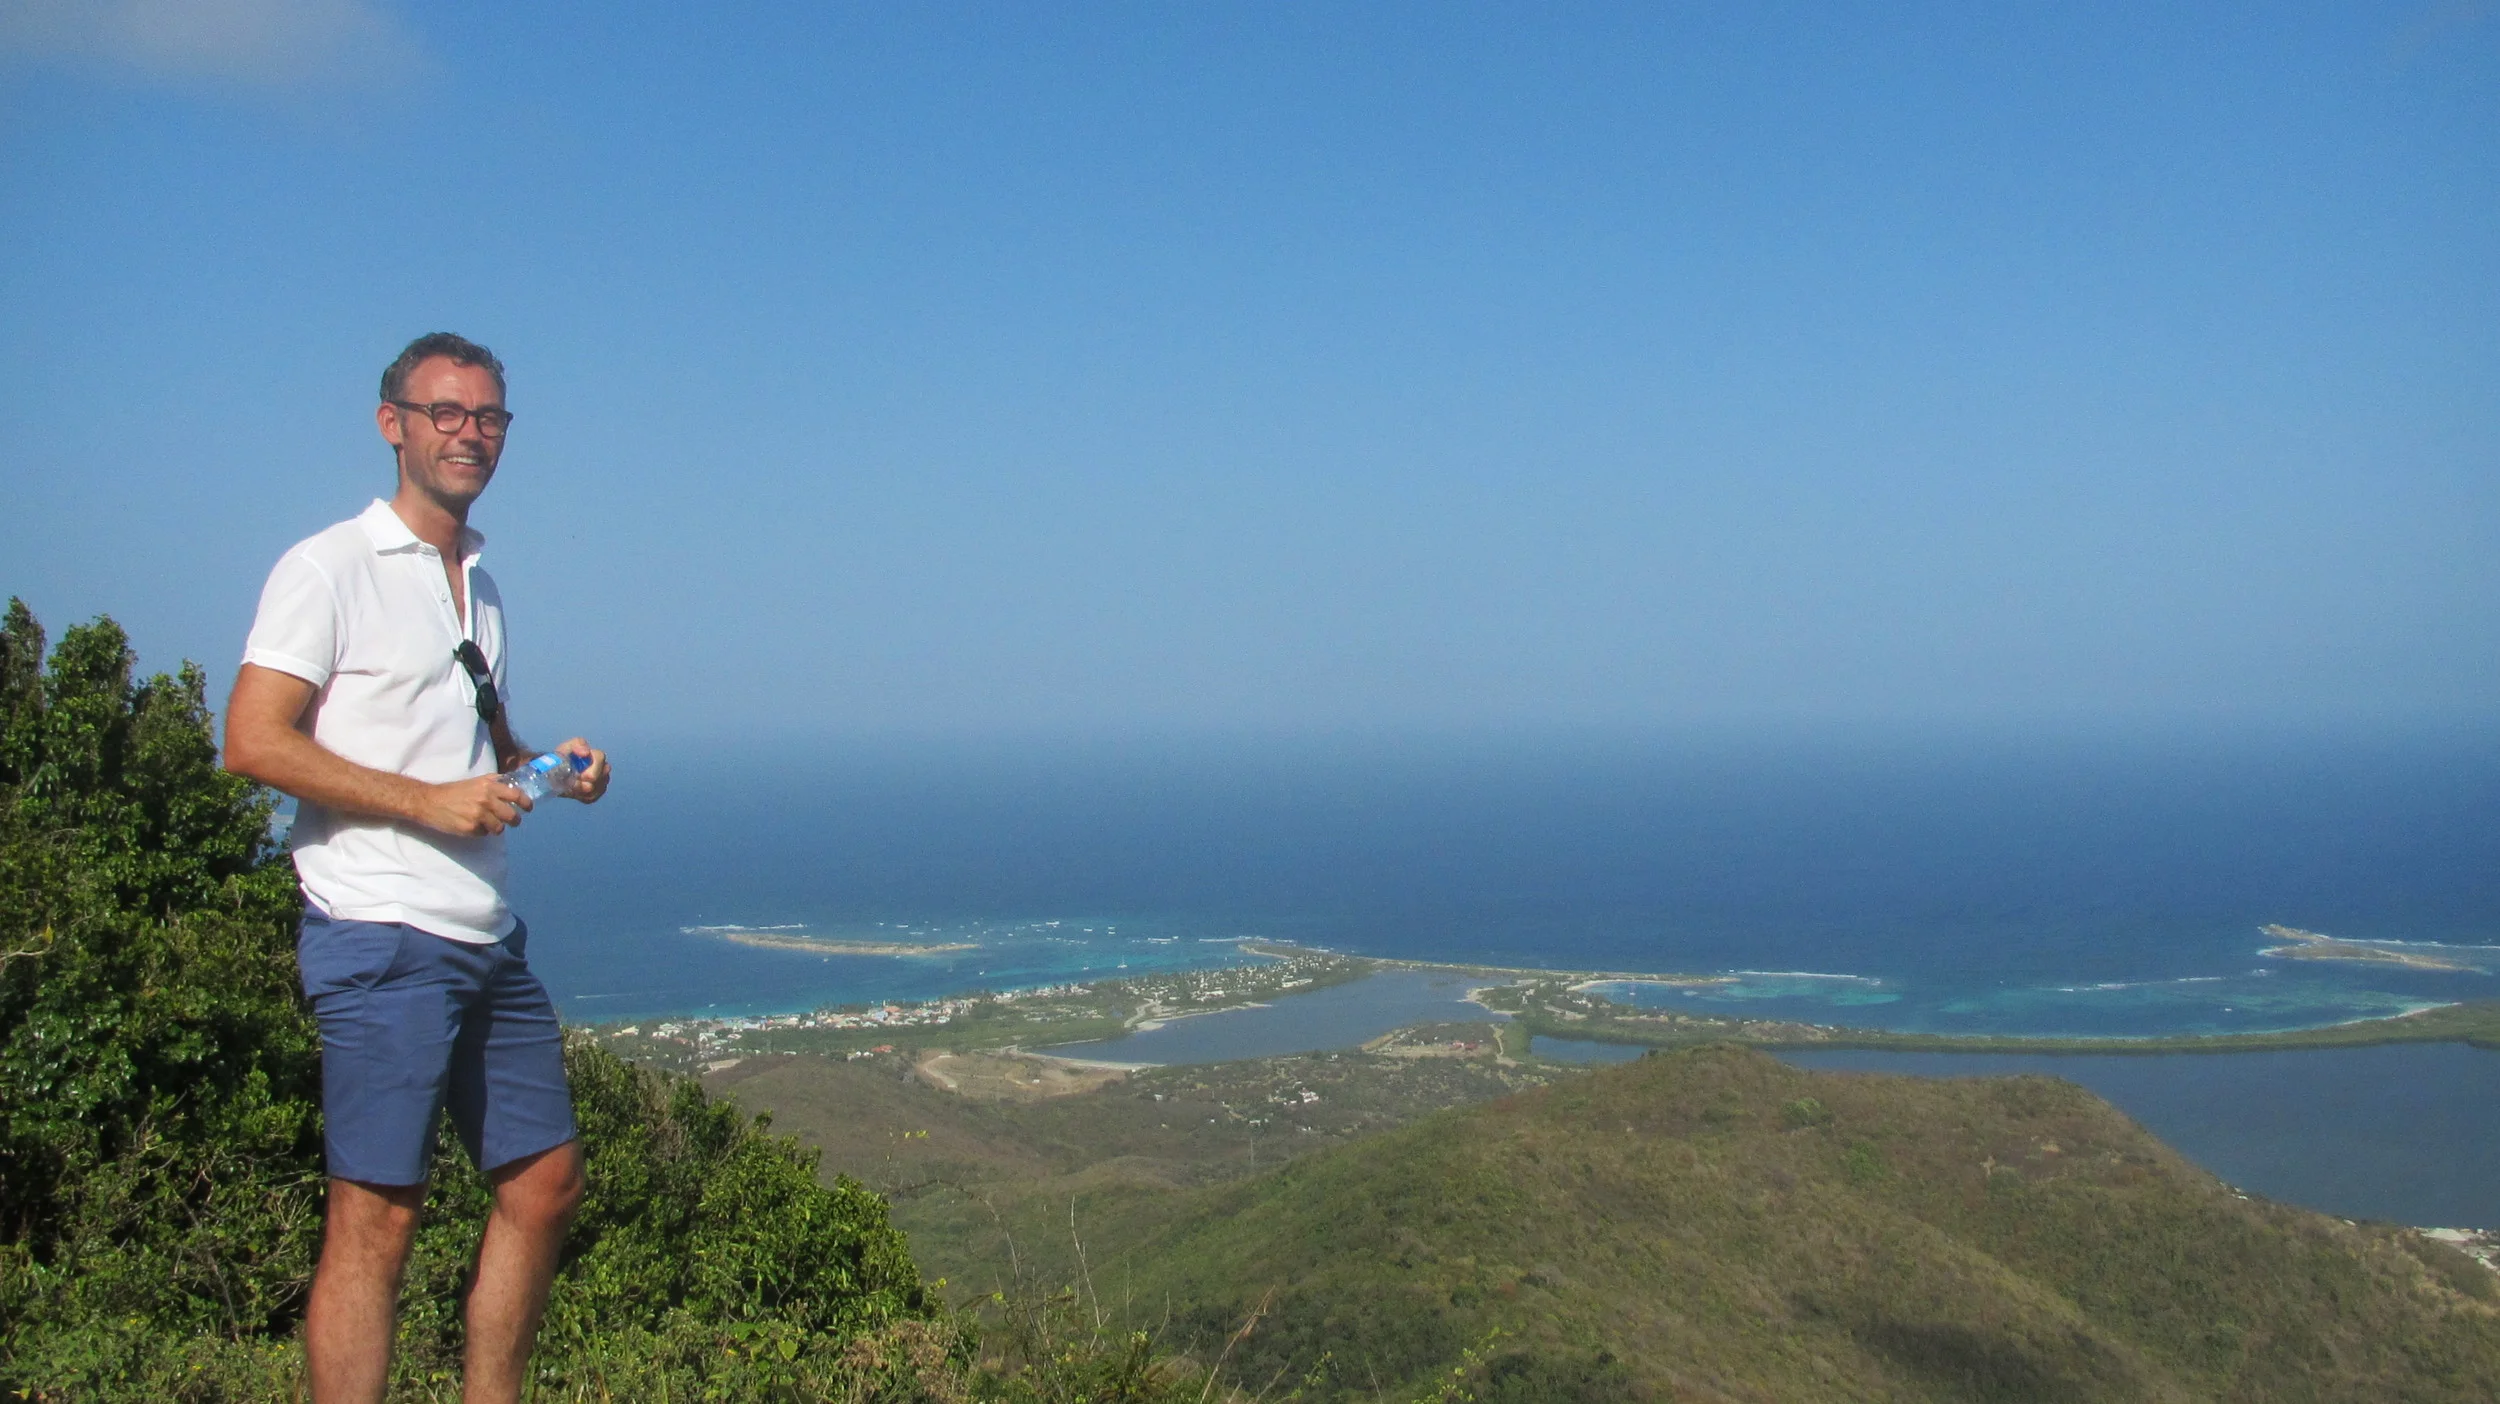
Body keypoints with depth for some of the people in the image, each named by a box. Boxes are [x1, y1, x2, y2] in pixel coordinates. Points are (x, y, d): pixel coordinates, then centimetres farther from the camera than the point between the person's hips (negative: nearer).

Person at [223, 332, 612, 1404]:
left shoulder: (479, 584, 19)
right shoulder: (327, 570, -6)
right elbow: (253, 742, -14)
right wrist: (427, 800, -18)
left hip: (490, 941, 8)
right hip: (381, 939, -8)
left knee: (544, 1182, 12)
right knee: (376, 1213, -7)